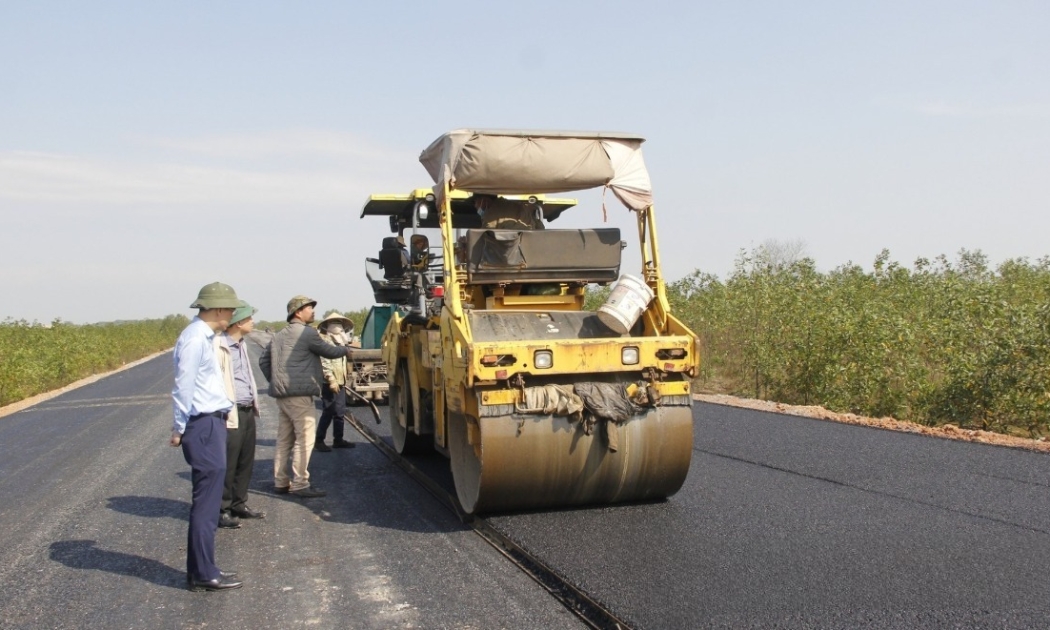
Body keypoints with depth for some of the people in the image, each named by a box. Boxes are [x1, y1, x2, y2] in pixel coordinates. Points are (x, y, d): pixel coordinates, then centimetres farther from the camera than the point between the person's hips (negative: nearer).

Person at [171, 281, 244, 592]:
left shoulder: (205, 336, 13)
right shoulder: (195, 338, -17)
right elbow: (184, 387, -18)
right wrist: (180, 428, -13)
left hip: (212, 423, 10)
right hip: (204, 426, -10)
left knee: (208, 500, 14)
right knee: (206, 501, -4)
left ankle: (202, 568, 23)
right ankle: (202, 573, 4)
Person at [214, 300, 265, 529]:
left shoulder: (241, 344, 14)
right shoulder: (219, 346, -15)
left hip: (248, 412, 9)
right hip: (231, 414, -9)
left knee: (245, 463, 15)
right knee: (227, 466, 0)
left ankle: (239, 504, 27)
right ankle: (222, 510, 10)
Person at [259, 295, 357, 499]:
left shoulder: (279, 335, 17)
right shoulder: (307, 333, -8)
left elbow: (263, 360, 19)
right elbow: (328, 351, 1)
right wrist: (346, 350, 19)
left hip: (281, 394, 9)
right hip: (299, 394, -9)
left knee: (284, 439, 13)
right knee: (305, 438, -5)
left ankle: (280, 482, 18)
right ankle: (300, 484, -6)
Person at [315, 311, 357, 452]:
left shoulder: (340, 342, 20)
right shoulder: (324, 340, -10)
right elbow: (324, 362, -19)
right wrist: (331, 380, -23)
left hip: (340, 382, 9)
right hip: (329, 383, -9)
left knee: (340, 412, 11)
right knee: (328, 412, -7)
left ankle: (338, 440, 19)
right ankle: (319, 441, 0)